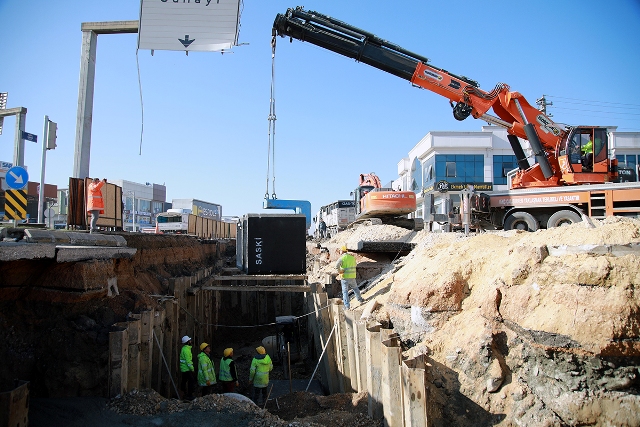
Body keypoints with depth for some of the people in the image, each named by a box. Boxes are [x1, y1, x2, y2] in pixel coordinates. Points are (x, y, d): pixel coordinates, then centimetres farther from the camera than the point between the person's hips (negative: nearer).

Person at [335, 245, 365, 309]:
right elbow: (354, 265, 23)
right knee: (355, 288, 25)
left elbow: (337, 265, -32)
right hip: (352, 277, 4)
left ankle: (347, 306, 4)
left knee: (345, 291, 4)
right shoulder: (352, 257, 5)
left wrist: (339, 271, -17)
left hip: (344, 277, -4)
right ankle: (360, 299, 40)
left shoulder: (341, 258, -13)